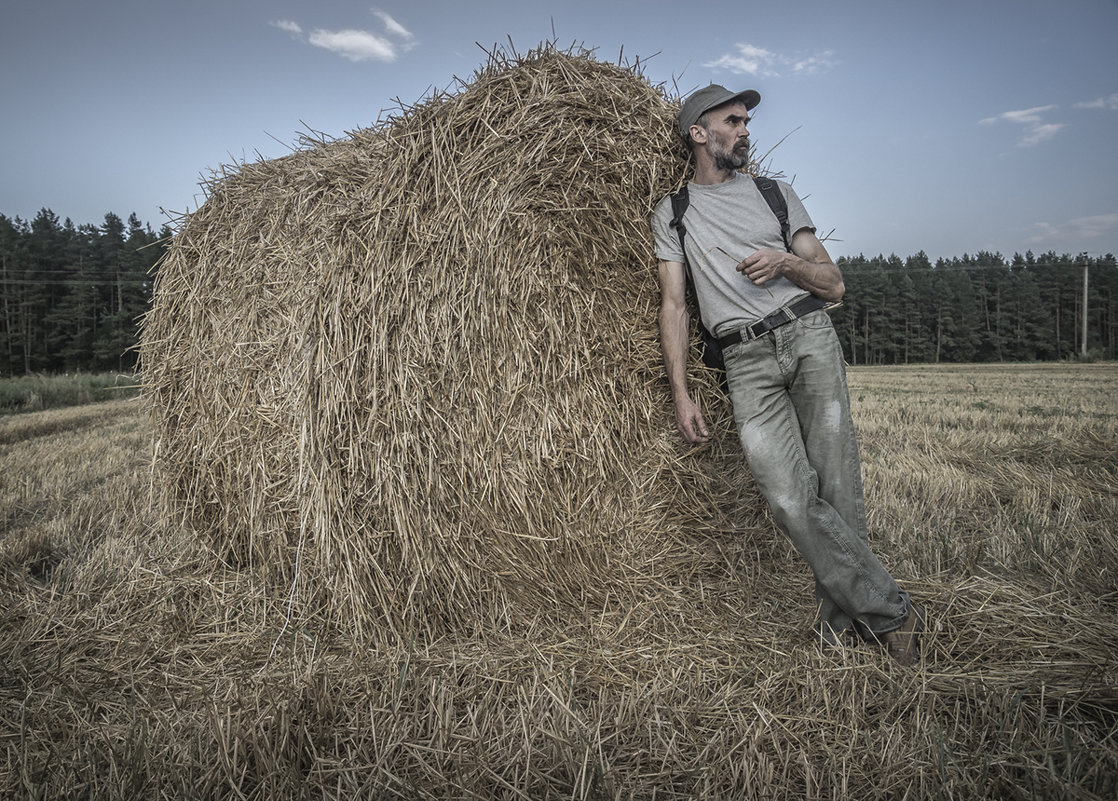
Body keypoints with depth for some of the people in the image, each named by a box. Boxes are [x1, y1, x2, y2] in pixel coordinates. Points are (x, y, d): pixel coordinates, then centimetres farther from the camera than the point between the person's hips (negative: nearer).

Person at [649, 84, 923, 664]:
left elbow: (834, 285, 15)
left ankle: (841, 613, 11)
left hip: (809, 337, 2)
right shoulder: (671, 213, 15)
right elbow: (673, 304, 6)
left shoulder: (776, 193, 19)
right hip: (747, 360, -1)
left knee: (837, 487, -7)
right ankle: (889, 611, 0)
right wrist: (681, 394, -3)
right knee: (791, 500, -14)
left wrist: (787, 260, -7)